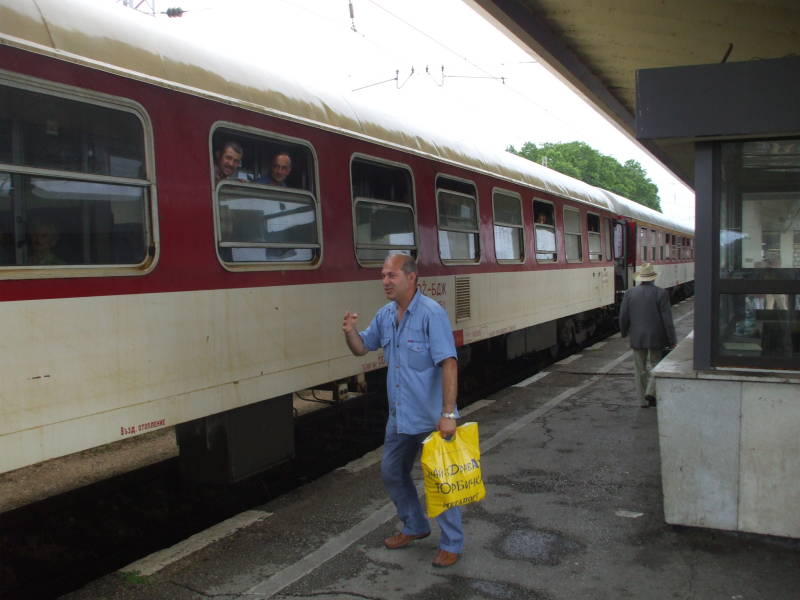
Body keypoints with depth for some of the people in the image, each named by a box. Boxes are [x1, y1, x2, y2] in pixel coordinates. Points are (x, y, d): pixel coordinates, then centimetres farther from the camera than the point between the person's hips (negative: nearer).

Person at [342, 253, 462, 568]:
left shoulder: (431, 313, -19)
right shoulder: (385, 315, 5)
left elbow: (449, 364, -24)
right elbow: (361, 348, 15)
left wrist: (448, 414, -28)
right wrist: (350, 331, -9)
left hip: (432, 418, -8)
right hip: (399, 416, 8)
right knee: (391, 473, 19)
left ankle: (451, 544, 20)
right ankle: (415, 526, 40)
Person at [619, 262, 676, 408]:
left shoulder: (629, 293, -1)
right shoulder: (661, 293, -8)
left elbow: (623, 317, 0)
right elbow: (667, 319, -9)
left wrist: (624, 332, 18)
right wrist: (672, 341, -4)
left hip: (637, 337, 2)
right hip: (656, 337, -2)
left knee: (641, 369, 11)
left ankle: (644, 400, 14)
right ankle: (651, 392, -3)